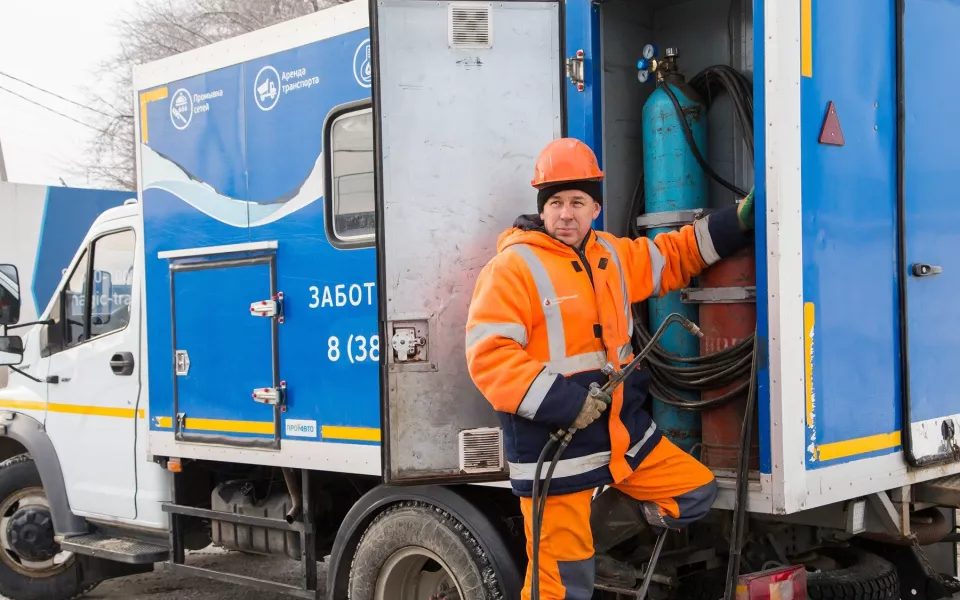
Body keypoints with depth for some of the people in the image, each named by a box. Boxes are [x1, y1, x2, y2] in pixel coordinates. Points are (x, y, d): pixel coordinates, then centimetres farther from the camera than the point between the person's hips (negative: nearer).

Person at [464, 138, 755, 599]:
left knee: (696, 491, 14)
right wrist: (563, 402, -26)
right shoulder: (512, 268, -13)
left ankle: (590, 541, 20)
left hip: (621, 432, 8)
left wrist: (739, 220, 16)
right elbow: (488, 355, -20)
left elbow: (675, 255, 25)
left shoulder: (612, 255, 11)